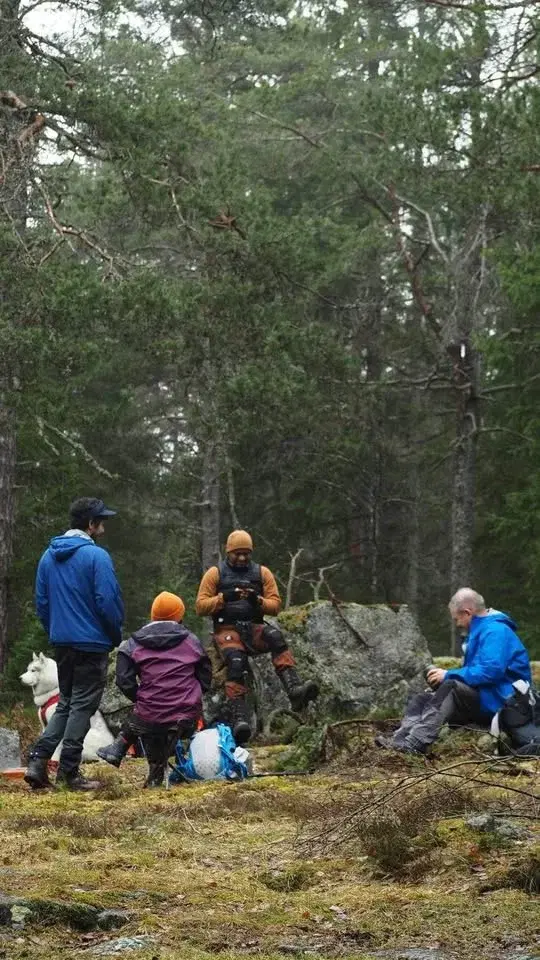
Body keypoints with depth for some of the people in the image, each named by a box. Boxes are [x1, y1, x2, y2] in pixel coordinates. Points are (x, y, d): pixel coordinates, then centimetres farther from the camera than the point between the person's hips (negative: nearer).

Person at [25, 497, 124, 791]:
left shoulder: (48, 556, 8)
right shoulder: (96, 556, -14)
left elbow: (41, 602, 12)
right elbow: (108, 601, -16)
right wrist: (116, 635, -1)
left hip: (60, 643, 7)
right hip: (91, 643, -7)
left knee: (65, 704, 16)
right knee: (82, 706, 1)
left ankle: (38, 760, 3)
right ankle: (68, 772, 1)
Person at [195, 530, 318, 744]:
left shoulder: (262, 573, 15)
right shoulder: (215, 573, 9)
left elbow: (276, 606, 10)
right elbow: (200, 606, 2)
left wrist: (258, 600, -11)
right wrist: (223, 598, -14)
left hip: (254, 629, 2)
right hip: (227, 630, -2)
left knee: (274, 636, -34)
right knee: (236, 662, -35)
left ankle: (294, 689, -52)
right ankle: (239, 719, -47)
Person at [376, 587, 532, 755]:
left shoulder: (496, 631, -13)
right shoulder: (479, 630, 20)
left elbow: (491, 671, -26)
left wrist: (449, 675, -17)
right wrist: (448, 675, 3)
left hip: (496, 702, -10)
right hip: (480, 698, 10)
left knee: (450, 686, -32)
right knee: (422, 700, -1)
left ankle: (414, 743, -44)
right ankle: (399, 740, -28)